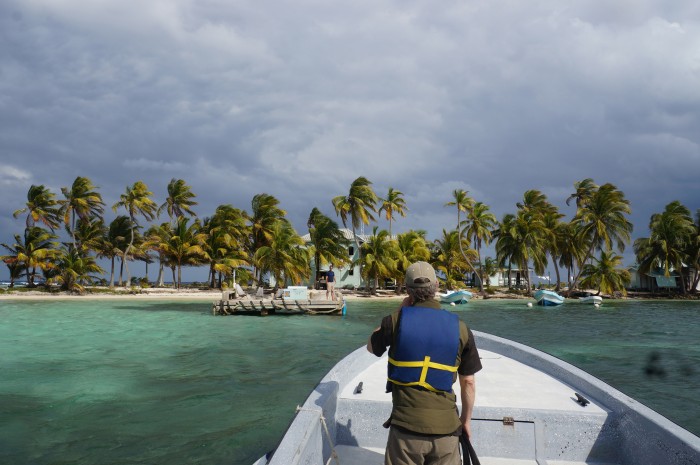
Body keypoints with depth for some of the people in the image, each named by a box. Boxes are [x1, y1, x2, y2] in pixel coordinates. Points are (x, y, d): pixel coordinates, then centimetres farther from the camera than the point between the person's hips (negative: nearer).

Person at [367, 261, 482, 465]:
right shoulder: (460, 328, -2)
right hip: (446, 428, 1)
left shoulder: (396, 320, -7)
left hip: (406, 427, -1)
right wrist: (466, 419, 20)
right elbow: (468, 382, 5)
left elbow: (371, 347, 14)